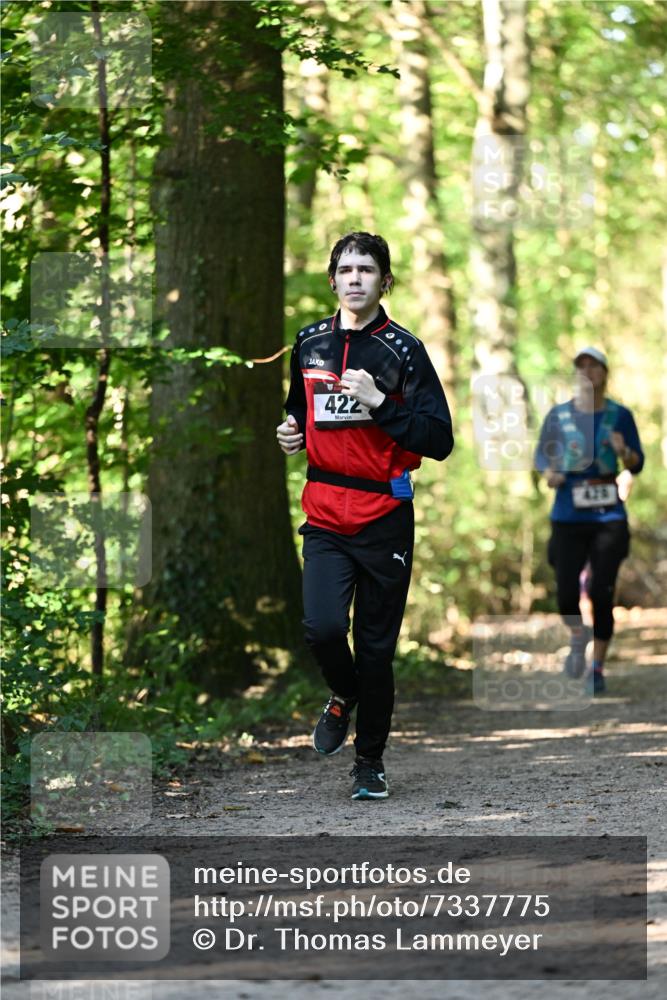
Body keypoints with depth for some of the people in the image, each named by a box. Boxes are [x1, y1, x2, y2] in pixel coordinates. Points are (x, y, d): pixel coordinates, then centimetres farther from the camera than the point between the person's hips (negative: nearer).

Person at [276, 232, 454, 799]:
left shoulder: (403, 350, -5)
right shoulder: (310, 343, 9)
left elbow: (439, 441, -10)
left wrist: (380, 402, -20)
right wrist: (294, 433, 6)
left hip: (384, 518, -3)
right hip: (324, 514, 3)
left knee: (376, 645, 4)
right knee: (322, 626, -16)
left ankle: (371, 761, 21)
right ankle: (344, 695, 18)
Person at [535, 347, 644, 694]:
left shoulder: (619, 415, 1)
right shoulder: (558, 415, 2)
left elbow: (637, 466, 4)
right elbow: (541, 455, 12)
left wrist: (623, 451, -18)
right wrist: (549, 472, -10)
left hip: (608, 517, -1)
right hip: (568, 517, 1)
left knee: (601, 594, -7)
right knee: (566, 596, -6)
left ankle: (597, 668, 8)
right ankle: (577, 636, 29)